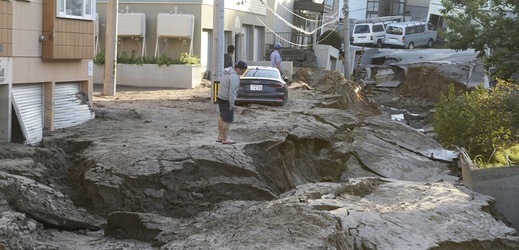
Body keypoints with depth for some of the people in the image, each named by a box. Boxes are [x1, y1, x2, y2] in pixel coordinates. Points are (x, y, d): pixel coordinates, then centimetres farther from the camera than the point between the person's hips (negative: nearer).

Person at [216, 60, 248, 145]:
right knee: (227, 120, -2)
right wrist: (231, 104, -19)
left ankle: (220, 137, 29)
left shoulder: (228, 71, 8)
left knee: (222, 117, 20)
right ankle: (225, 139, 4)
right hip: (226, 100, -10)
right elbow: (232, 91, -25)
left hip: (220, 97, 10)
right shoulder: (234, 77, -23)